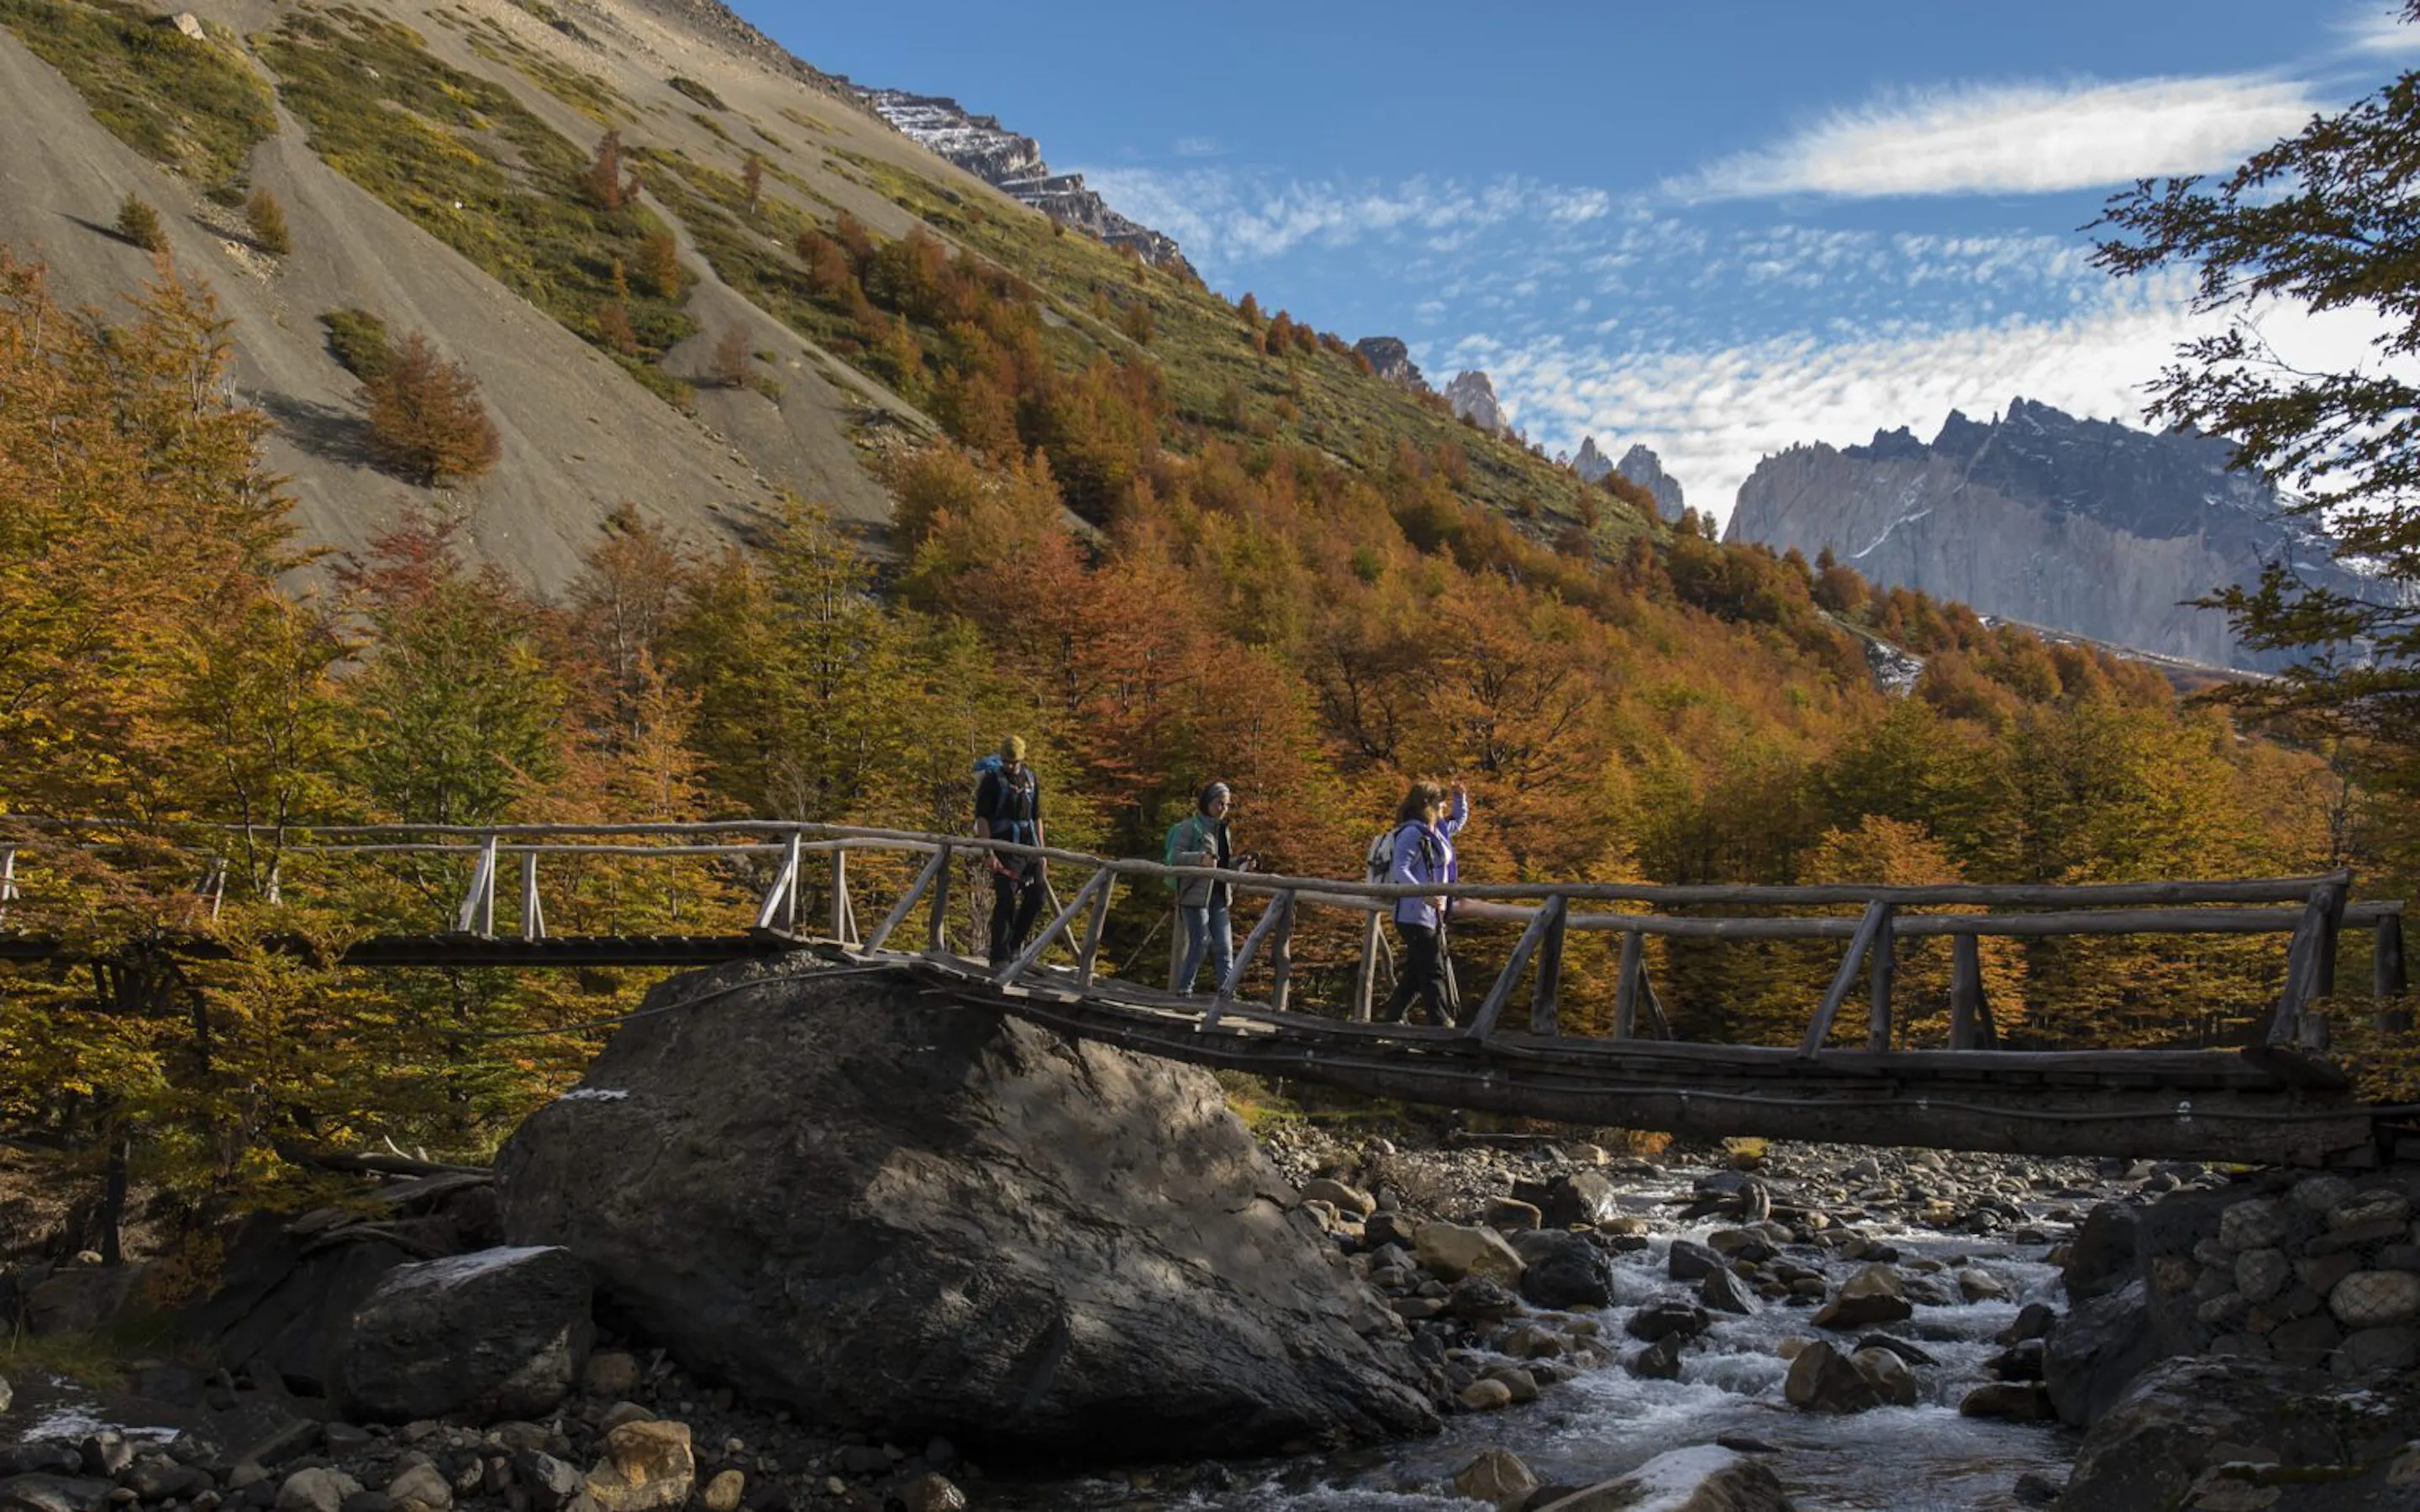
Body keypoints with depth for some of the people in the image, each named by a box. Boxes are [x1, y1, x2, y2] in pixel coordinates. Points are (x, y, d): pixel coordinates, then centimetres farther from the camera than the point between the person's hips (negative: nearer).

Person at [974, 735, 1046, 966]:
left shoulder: (1031, 779, 13)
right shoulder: (992, 779, -6)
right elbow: (981, 818, -11)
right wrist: (989, 852, -19)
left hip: (1029, 847, 6)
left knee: (1036, 899, 7)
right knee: (1006, 902, -11)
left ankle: (1015, 944, 24)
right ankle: (1000, 957, -6)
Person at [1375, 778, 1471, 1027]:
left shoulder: (1438, 831, 14)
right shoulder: (1412, 833, -14)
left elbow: (1460, 819, 35)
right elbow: (1400, 870, -25)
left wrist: (1460, 797, 17)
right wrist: (1424, 893, -36)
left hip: (1433, 914, 10)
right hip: (1415, 915, -10)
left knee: (1416, 973, 14)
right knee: (1433, 972, -10)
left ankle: (1388, 1017, 24)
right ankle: (1442, 1024, -9)